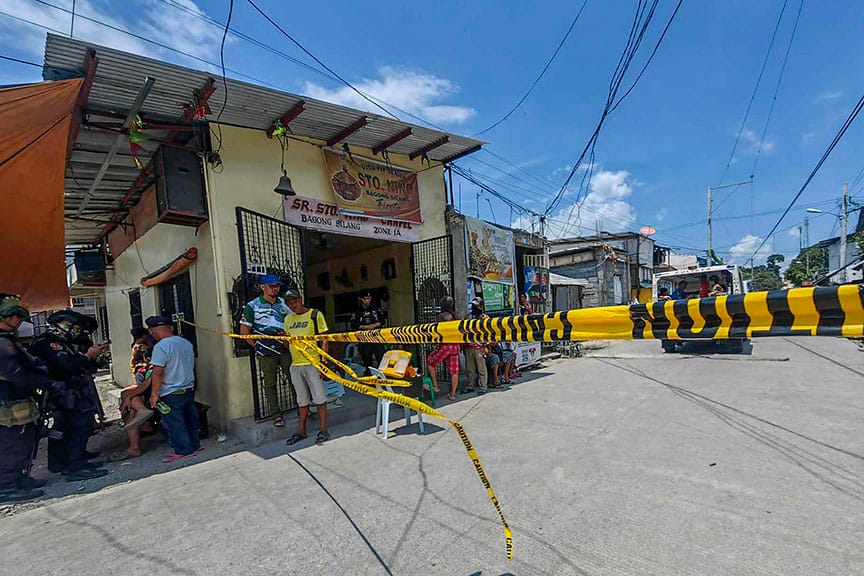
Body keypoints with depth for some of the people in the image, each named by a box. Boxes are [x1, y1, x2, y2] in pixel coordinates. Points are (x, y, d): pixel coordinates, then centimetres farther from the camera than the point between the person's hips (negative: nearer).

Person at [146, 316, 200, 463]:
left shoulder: (161, 346, -17)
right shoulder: (187, 343, 7)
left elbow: (157, 372, -19)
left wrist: (154, 394, -13)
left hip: (171, 393, -7)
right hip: (189, 389, 7)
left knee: (174, 423, 4)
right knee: (190, 419, 16)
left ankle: (183, 451, 9)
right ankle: (195, 445, 25)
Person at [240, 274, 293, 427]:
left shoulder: (284, 303, 11)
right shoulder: (253, 306, 0)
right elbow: (244, 331, 1)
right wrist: (257, 346, 0)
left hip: (285, 348, 3)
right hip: (266, 352, -3)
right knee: (270, 383, 4)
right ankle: (277, 414, 14)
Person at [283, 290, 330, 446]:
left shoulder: (315, 314, -4)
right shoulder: (288, 319, 12)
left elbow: (324, 339, -7)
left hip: (313, 363, -6)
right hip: (295, 364, 6)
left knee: (319, 398, 0)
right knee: (302, 400, 15)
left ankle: (323, 431, 9)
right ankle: (302, 431, 26)